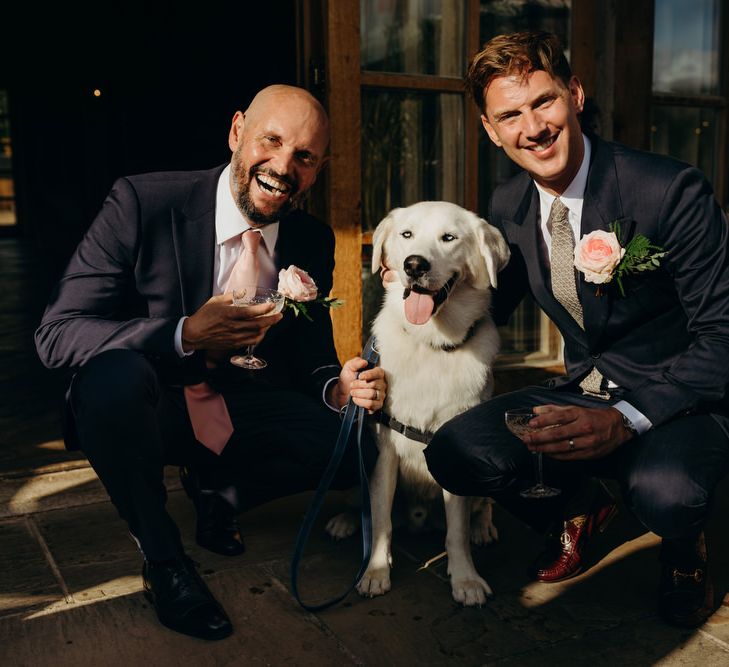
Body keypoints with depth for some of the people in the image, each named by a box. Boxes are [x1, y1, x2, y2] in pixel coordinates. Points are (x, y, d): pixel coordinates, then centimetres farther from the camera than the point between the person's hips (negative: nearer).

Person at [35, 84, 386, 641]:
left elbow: (310, 351, 4)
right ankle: (162, 559, -11)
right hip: (136, 405, -3)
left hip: (240, 407, 4)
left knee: (355, 447, -16)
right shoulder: (142, 202, -17)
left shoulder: (314, 242, -4)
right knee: (114, 372, -37)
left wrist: (336, 387, -21)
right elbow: (56, 334, -20)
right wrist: (183, 335, -35)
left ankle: (218, 491, 13)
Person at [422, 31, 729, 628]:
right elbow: (493, 306, 14)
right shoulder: (507, 207, 0)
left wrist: (625, 419, -32)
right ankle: (579, 508, 13)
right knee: (456, 453, -20)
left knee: (665, 490, -38)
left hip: (681, 400, -4)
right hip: (584, 393, 5)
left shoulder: (673, 191, -18)